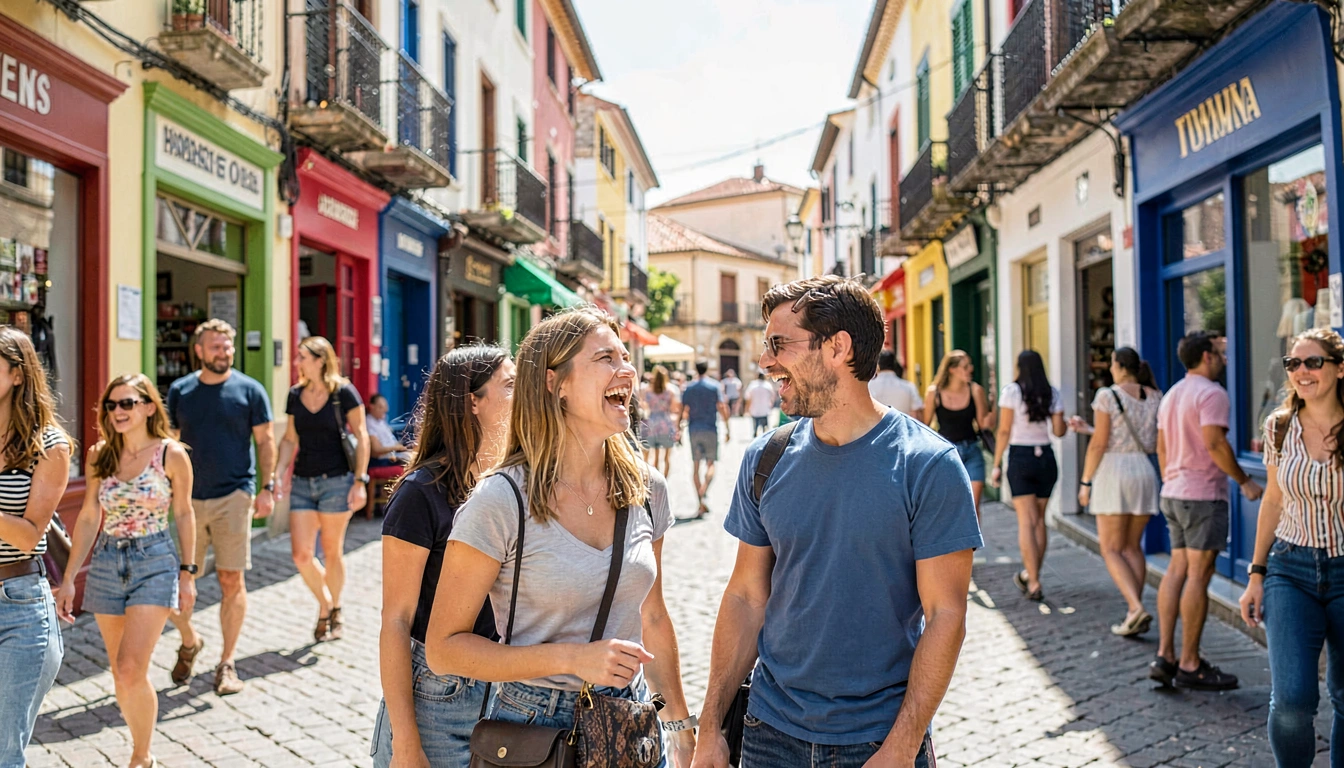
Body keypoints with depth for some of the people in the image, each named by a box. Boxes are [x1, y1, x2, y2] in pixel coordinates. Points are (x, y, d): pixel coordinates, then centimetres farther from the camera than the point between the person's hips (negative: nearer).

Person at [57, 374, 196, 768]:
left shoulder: (172, 454, -7)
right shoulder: (99, 455, 3)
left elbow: (183, 514, 1)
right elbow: (88, 518, 7)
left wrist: (187, 573, 1)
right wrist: (68, 579, 6)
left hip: (154, 565, -4)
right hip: (106, 565, 4)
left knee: (131, 671, -12)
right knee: (121, 673, 11)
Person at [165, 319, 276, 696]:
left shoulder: (250, 390, 2)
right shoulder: (180, 391, 8)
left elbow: (265, 441, 3)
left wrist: (267, 487, -7)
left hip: (233, 496, -2)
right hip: (188, 497, 2)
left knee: (232, 580, 0)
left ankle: (226, 664, 13)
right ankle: (189, 641, 30)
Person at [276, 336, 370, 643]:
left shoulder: (343, 392, -7)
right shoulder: (296, 395, 8)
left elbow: (361, 437, -5)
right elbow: (290, 439, 14)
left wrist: (360, 481, -10)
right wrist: (279, 474, 2)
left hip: (336, 480, -4)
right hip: (303, 482, 4)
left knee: (332, 551, 5)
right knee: (301, 553, -2)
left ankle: (334, 610, 26)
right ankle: (325, 604, 22)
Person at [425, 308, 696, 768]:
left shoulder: (646, 489, -2)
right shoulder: (502, 501, -18)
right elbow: (443, 648, -14)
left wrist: (681, 728, 14)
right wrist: (573, 658, -22)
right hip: (533, 729, -4)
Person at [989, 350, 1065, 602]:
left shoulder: (1011, 392, -6)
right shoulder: (1052, 394, 3)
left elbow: (1004, 431, -9)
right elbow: (1059, 431, 4)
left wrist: (997, 464, -4)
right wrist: (1064, 419, 25)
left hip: (1020, 458, -3)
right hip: (1046, 458, 4)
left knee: (1027, 521, -3)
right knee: (1039, 519, 14)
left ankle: (1034, 583, -9)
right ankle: (1030, 574, 24)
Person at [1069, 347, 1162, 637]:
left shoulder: (1107, 396, -9)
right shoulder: (1155, 397, 8)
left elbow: (1099, 444, -12)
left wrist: (1085, 482, -3)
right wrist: (1089, 429, 16)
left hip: (1113, 470, -6)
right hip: (1145, 471, 6)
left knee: (1111, 549, 2)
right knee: (1133, 546, 15)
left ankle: (1136, 608, -14)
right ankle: (1135, 616, 12)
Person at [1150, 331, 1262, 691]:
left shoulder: (1171, 394, 16)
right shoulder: (1211, 393, -12)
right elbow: (1215, 444, -20)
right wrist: (1245, 481, -10)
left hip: (1173, 494, 9)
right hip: (1203, 494, -9)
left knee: (1177, 570, 10)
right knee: (1198, 576, -5)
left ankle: (1165, 656, 7)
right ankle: (1190, 666, 0)